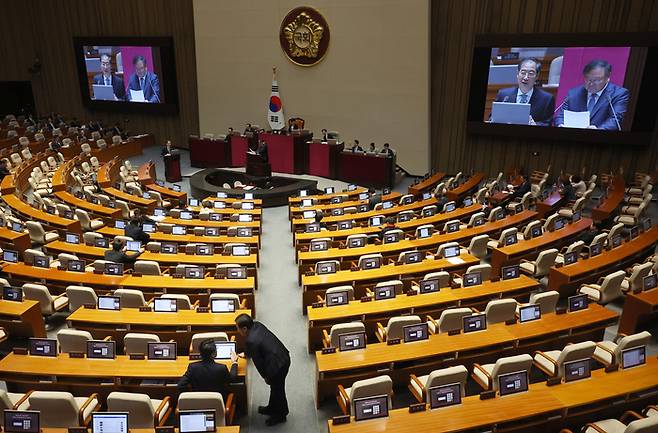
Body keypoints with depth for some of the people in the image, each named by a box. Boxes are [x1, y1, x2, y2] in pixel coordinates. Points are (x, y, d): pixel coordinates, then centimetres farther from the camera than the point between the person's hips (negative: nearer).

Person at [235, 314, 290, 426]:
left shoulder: (251, 341, -27)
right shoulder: (257, 325, -3)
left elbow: (258, 361, -15)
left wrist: (265, 376, -1)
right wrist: (246, 354, 30)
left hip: (278, 365, -9)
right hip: (284, 357, 9)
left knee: (277, 390, 14)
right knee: (275, 387, 27)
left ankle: (280, 415, 36)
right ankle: (272, 408, 48)